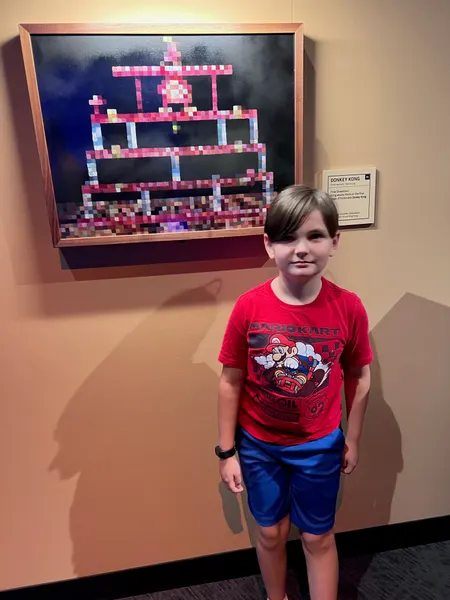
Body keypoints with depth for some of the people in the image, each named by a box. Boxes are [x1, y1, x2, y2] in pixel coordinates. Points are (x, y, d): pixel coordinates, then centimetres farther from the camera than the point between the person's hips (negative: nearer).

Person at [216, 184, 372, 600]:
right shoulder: (249, 307, -20)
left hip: (320, 445, 0)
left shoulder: (348, 307, -17)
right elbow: (231, 382, -10)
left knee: (318, 537, 19)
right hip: (259, 445, 1)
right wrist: (227, 451, -4)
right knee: (271, 532, 22)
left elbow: (359, 378, -3)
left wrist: (353, 440, 6)